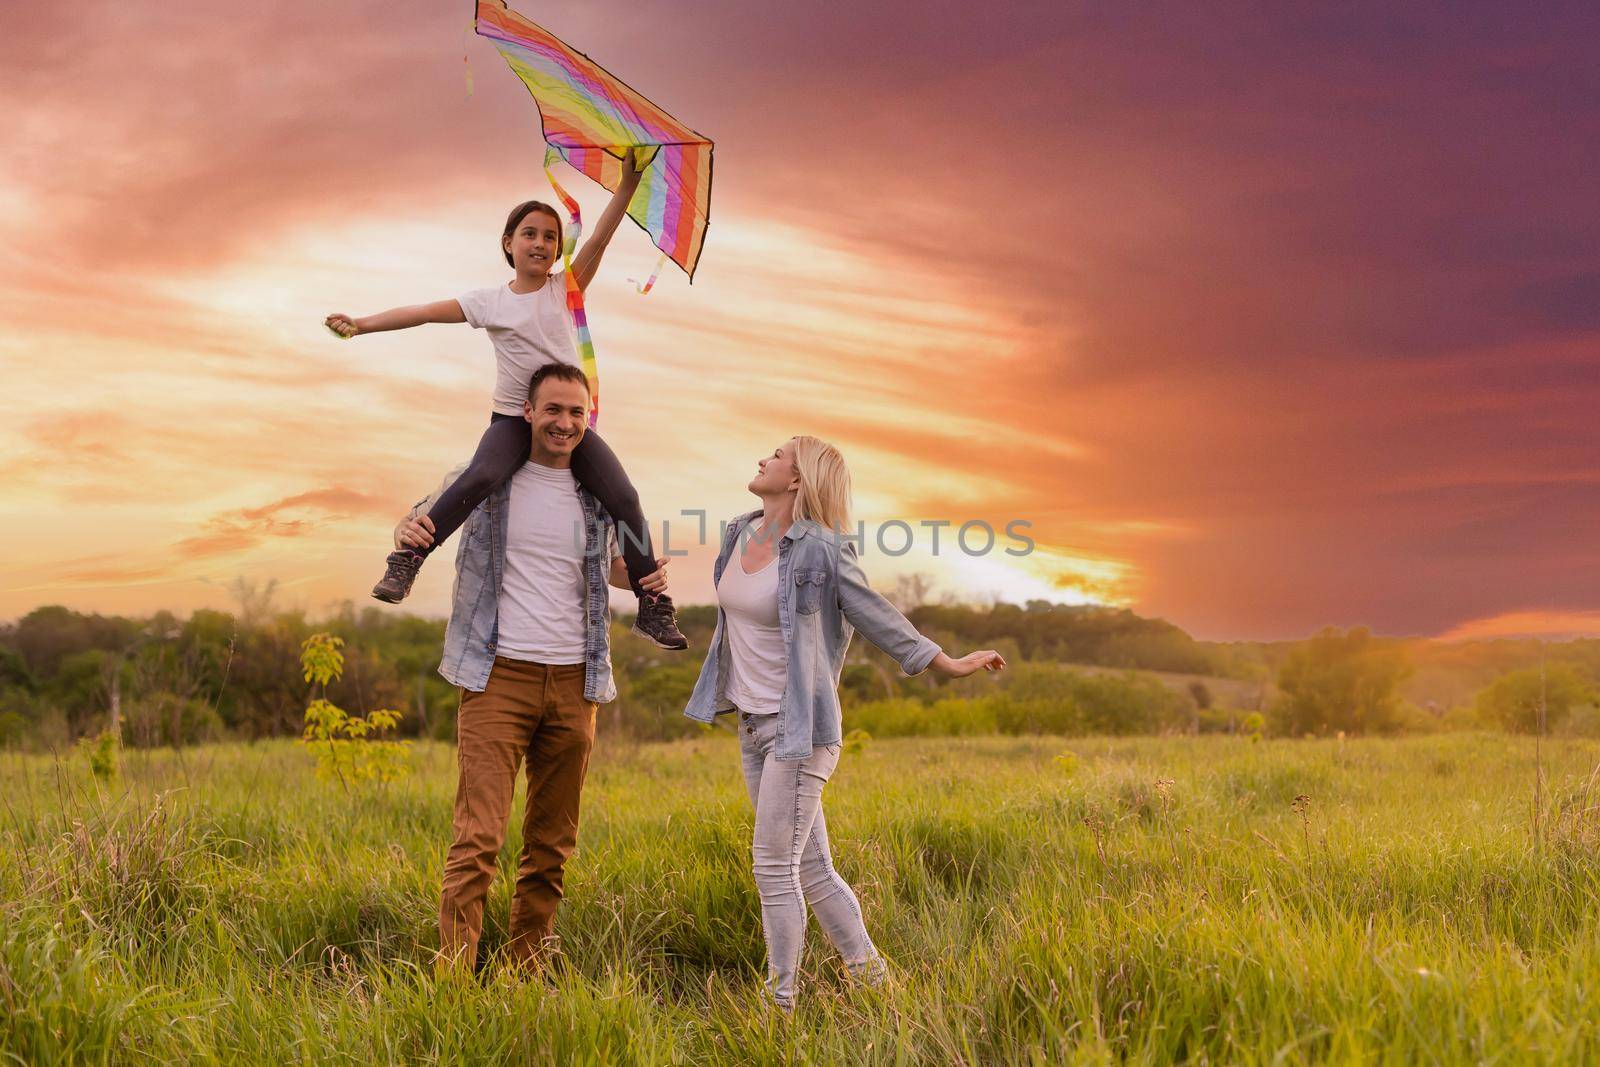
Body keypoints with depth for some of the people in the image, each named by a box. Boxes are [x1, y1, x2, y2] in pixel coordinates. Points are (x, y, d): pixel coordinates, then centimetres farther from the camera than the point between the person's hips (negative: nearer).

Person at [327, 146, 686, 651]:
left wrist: (629, 183, -18)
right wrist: (362, 324, -6)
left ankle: (653, 607, -6)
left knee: (624, 498, -15)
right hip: (513, 418, -2)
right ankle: (405, 560, -25)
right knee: (481, 476, -33)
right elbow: (424, 312, 0)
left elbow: (599, 239, -7)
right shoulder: (489, 301, 3)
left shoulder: (565, 288, 5)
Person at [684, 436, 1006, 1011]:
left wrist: (950, 665, -4)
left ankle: (780, 1000, 3)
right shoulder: (738, 534, 6)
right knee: (811, 868, 12)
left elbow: (876, 616, -7)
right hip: (752, 724, 7)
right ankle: (869, 975, 23)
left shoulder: (821, 550, -14)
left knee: (774, 865, -7)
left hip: (799, 726, -7)